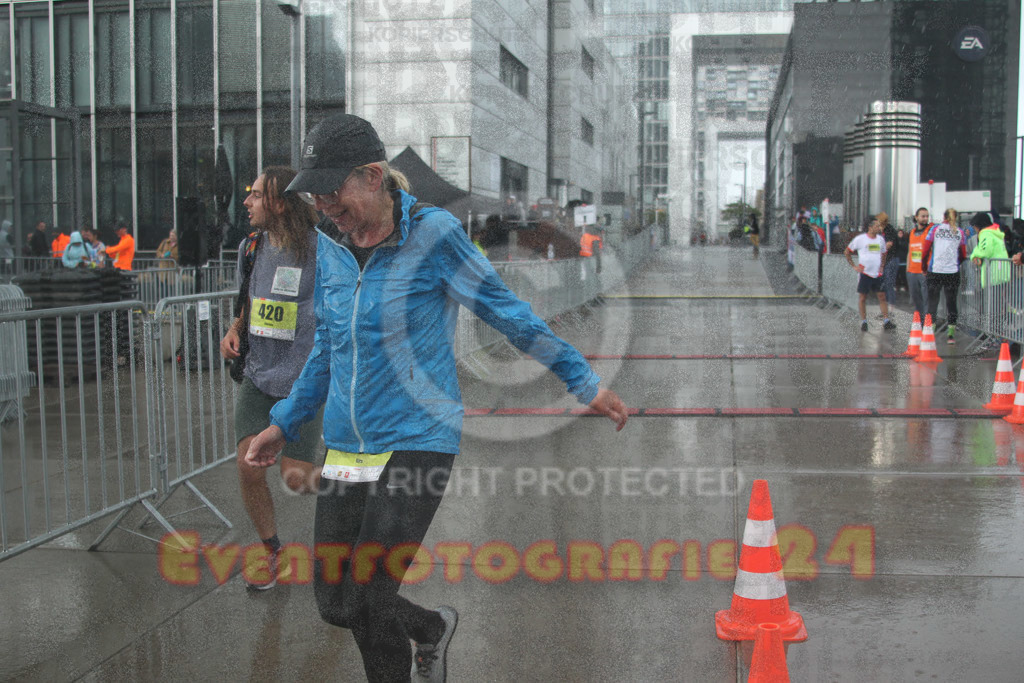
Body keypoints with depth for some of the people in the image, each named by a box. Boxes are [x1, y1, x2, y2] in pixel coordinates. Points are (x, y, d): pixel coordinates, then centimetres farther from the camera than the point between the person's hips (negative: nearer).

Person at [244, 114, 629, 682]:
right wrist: (285, 423, 20)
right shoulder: (329, 243, 6)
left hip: (418, 441, -6)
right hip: (344, 447, 6)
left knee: (366, 599, -12)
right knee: (333, 604, 8)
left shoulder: (433, 233, -11)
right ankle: (432, 628, 38)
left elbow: (507, 313, -4)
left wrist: (584, 383, 0)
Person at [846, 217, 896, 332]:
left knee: (882, 296, 0)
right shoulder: (860, 239, -6)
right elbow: (847, 251, 2)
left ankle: (886, 322, 0)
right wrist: (853, 266, -2)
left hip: (877, 274, 4)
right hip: (865, 273, -4)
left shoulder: (880, 239, 8)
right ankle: (863, 321, 11)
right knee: (862, 297, 2)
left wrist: (881, 266, 14)